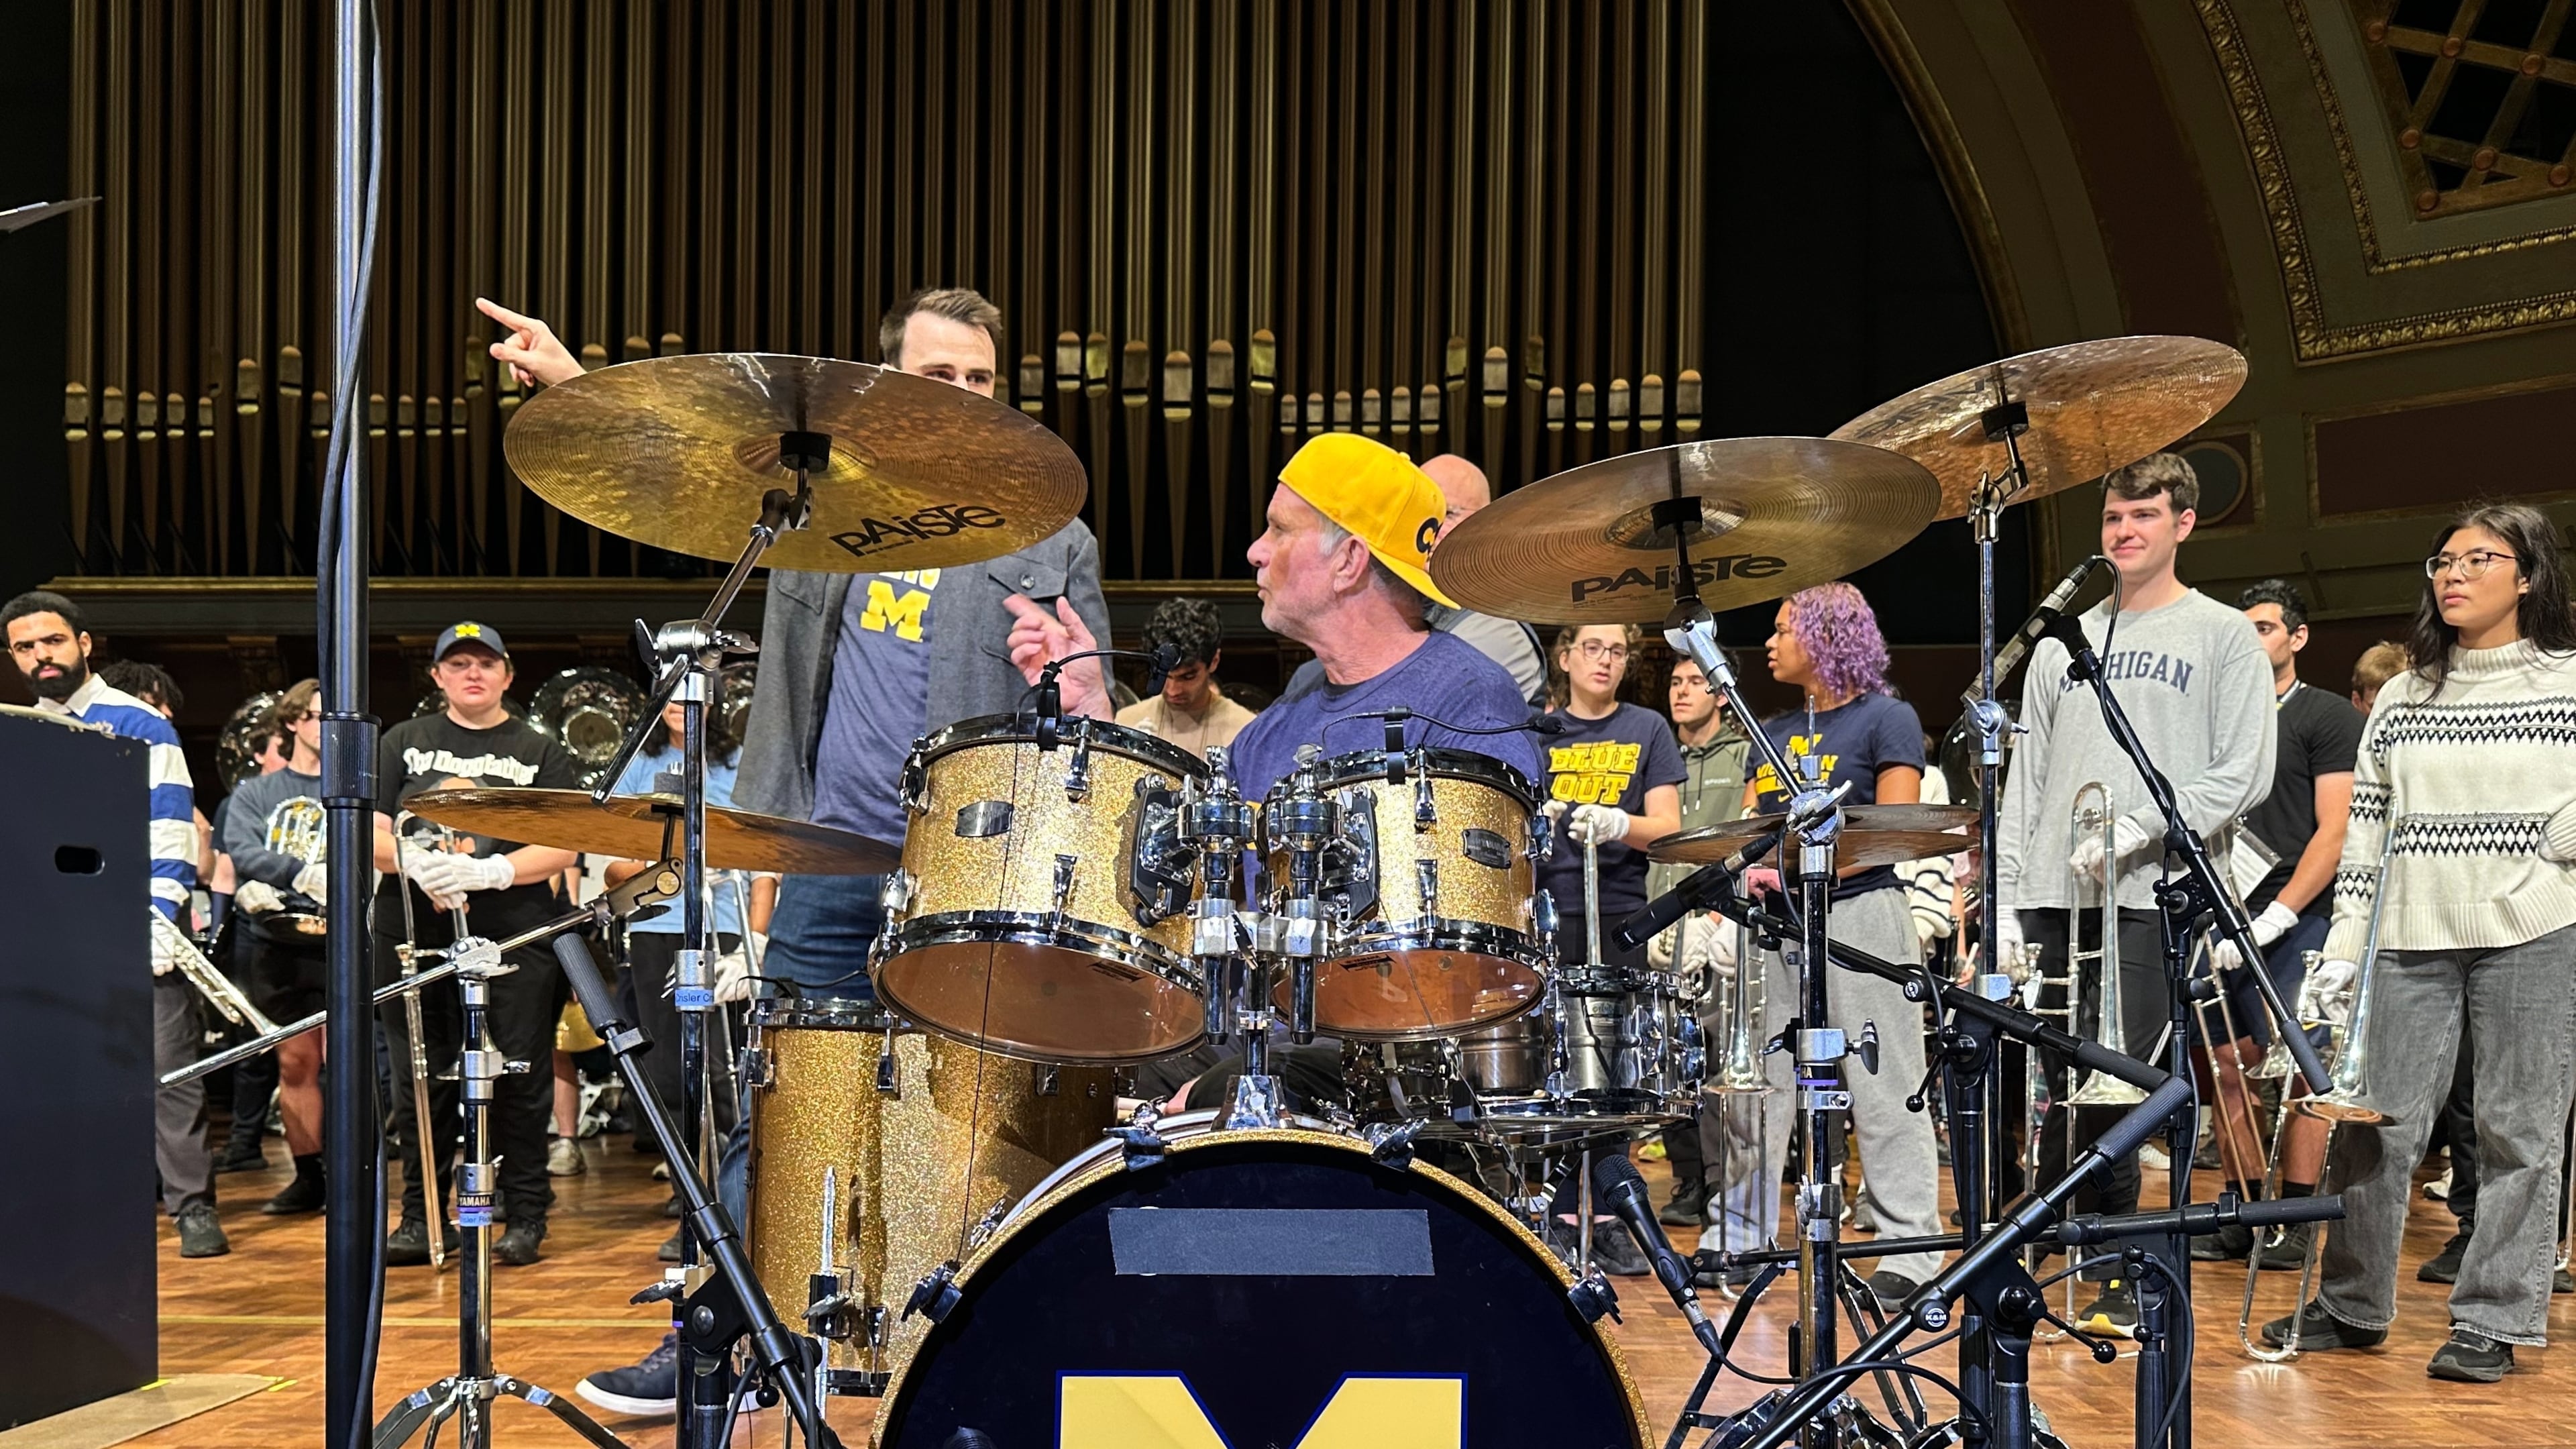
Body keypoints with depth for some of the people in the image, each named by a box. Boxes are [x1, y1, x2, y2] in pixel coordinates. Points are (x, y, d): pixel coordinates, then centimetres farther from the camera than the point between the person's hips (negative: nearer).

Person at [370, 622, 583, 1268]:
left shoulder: (541, 753, 8)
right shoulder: (403, 744, 14)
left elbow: (563, 846, -2)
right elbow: (369, 833, 5)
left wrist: (488, 872, -18)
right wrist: (419, 864, -16)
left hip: (514, 938, -2)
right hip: (415, 935, 2)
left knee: (519, 1080, -1)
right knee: (421, 1081, 5)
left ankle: (526, 1216, 8)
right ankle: (422, 1216, 14)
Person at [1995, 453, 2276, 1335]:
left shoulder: (2223, 637, 6)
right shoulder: (2063, 643, 19)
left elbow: (2244, 774, -4)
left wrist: (2139, 826, -16)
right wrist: (2004, 898, 8)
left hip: (2156, 899, -4)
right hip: (2053, 899, 4)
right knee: (2058, 1094, 3)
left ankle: (2131, 1283, 3)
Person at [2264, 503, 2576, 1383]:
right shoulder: (2403, 698, 14)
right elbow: (2365, 828, 12)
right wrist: (2344, 944, 8)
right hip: (2412, 938, 3)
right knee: (2378, 1122, 3)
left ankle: (2494, 1322, 10)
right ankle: (2353, 1307, 16)